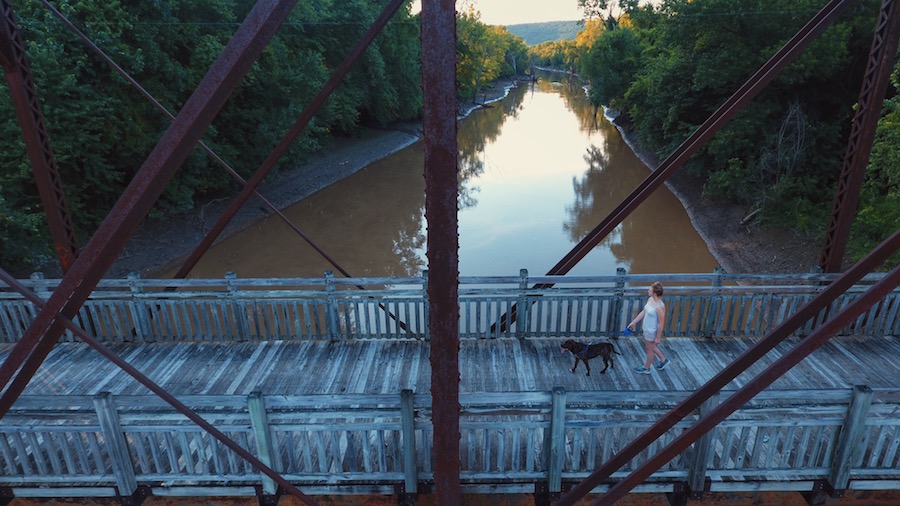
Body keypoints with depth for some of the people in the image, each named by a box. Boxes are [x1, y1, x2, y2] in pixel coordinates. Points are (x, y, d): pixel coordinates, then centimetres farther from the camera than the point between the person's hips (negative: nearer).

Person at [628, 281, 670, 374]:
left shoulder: (660, 307, -32)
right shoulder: (650, 299, -7)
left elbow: (661, 323, -24)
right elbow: (643, 312, 6)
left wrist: (658, 337, -17)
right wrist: (633, 322, 11)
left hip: (652, 332, -8)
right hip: (647, 329, 8)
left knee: (649, 349, 14)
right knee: (650, 346, 28)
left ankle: (646, 368, 37)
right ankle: (663, 360, 49)